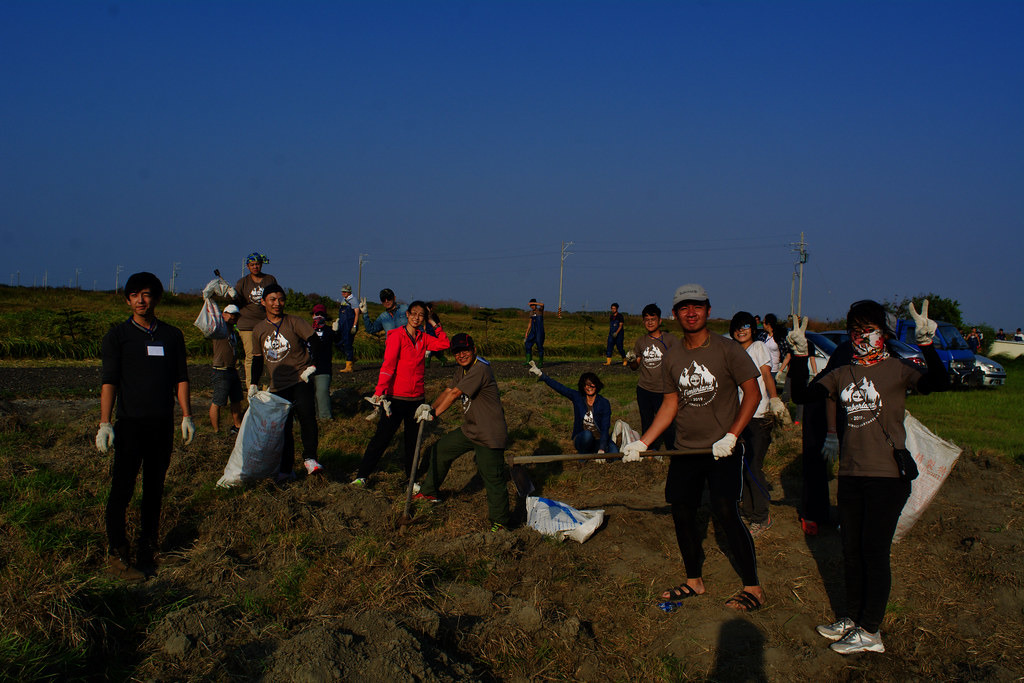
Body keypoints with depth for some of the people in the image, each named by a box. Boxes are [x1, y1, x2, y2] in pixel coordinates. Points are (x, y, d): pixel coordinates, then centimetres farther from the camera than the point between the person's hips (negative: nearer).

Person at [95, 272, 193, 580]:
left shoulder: (172, 335, 12)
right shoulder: (117, 336, 2)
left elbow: (181, 379, 14)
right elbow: (109, 381, -2)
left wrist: (187, 416, 6)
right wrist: (104, 423, -10)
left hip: (163, 423, 3)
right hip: (130, 423, -3)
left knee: (155, 487, 8)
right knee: (122, 488, -7)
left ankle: (148, 550, 16)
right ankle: (116, 556, -2)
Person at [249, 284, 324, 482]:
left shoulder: (294, 322, -1)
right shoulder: (259, 330, 11)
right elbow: (258, 359, 20)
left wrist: (312, 366, -17)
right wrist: (253, 384, 15)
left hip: (300, 380, -4)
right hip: (277, 385, 4)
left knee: (307, 415, -24)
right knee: (283, 428, 5)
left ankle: (310, 458, -17)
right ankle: (285, 470, 12)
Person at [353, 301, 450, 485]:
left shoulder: (423, 338, 9)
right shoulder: (397, 336, -8)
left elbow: (445, 344, 9)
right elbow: (388, 364, -16)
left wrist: (436, 326, 2)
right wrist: (380, 391, -24)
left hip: (416, 397, 5)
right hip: (396, 396, -5)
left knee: (413, 438, 11)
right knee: (382, 436, -4)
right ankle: (362, 475, 6)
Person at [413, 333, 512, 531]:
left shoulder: (480, 369, -22)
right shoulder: (462, 369, 10)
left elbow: (455, 394, -24)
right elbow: (448, 391, 9)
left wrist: (434, 413, -22)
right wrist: (430, 407, -8)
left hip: (489, 435, -10)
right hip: (469, 430, 10)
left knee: (493, 478, -8)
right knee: (438, 451, 19)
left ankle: (499, 521, 4)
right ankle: (429, 492, 37)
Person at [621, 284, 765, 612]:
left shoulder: (728, 350, -6)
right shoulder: (671, 358, 6)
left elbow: (752, 393, -6)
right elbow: (670, 404, 12)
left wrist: (731, 437, -15)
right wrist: (641, 443, 6)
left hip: (722, 450, -5)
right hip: (685, 450, 5)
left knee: (726, 512, -13)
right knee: (682, 514, 6)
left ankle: (753, 588, -3)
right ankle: (694, 581, 24)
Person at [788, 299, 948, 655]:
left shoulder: (896, 369, -6)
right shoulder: (842, 374, 9)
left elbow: (938, 383, -23)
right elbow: (803, 396, 1)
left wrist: (925, 342, -34)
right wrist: (800, 355, -7)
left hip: (887, 477, -5)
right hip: (851, 475, 6)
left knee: (874, 551, -1)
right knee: (851, 550, 13)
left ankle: (870, 632, 9)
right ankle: (852, 617, 28)